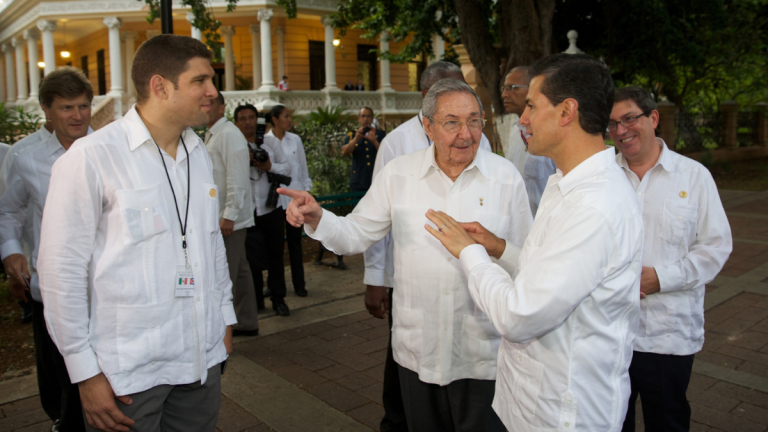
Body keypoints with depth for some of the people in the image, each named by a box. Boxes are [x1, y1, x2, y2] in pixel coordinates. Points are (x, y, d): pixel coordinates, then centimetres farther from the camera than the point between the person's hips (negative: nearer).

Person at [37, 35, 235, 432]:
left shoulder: (199, 154, 8)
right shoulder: (90, 157, -12)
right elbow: (61, 270, -10)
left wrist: (225, 316, 15)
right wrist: (86, 372, -9)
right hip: (129, 371, -6)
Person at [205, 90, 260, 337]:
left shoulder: (229, 134, -13)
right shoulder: (210, 135, 17)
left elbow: (236, 179, -19)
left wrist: (229, 216, -21)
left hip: (229, 218, -10)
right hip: (219, 216, 10)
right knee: (239, 271, 15)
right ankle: (247, 323, 24)